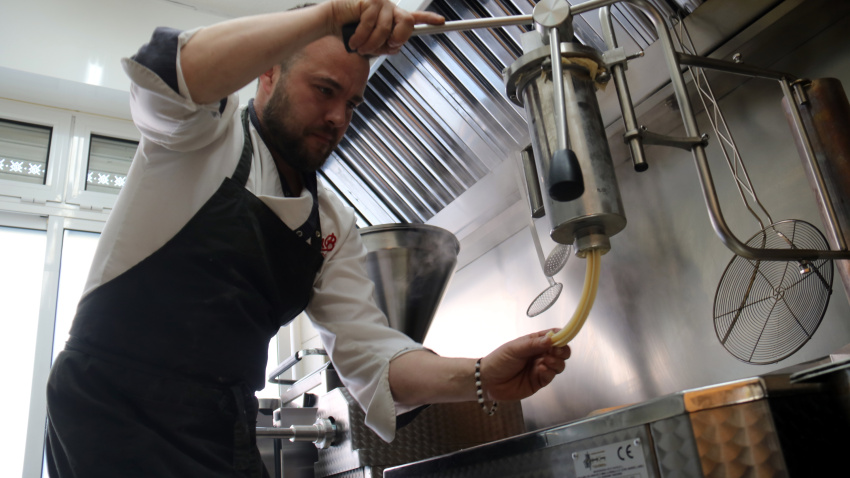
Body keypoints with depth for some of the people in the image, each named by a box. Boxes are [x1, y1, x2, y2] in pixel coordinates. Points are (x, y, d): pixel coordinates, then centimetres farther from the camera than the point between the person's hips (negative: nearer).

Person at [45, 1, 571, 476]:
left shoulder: (333, 225, 9)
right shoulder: (210, 130, -5)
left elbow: (368, 350, 0)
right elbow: (164, 72, -29)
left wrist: (480, 377, -16)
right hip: (114, 413, -5)